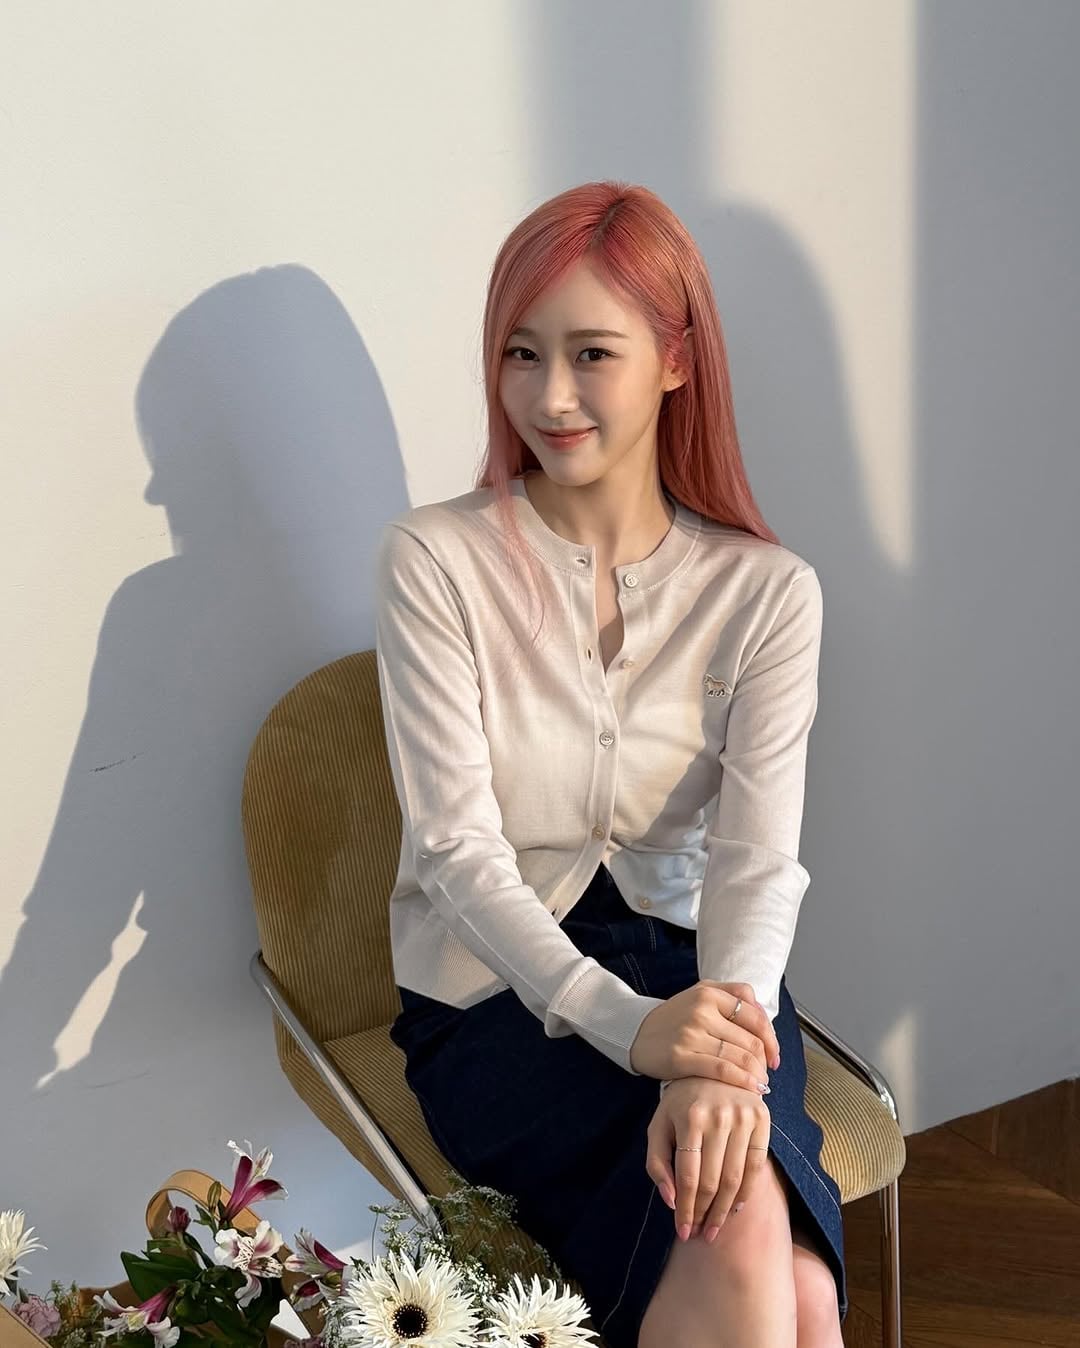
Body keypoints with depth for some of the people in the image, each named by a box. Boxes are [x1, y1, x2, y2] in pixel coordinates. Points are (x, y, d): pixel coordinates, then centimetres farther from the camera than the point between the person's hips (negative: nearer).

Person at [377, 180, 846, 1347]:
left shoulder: (767, 591, -1)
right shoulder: (434, 560, -7)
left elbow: (757, 858, -11)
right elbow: (460, 850, -13)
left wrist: (723, 1064, -31)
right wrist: (627, 1025, -29)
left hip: (690, 968, 2)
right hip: (496, 993, -2)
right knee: (739, 1228, -29)